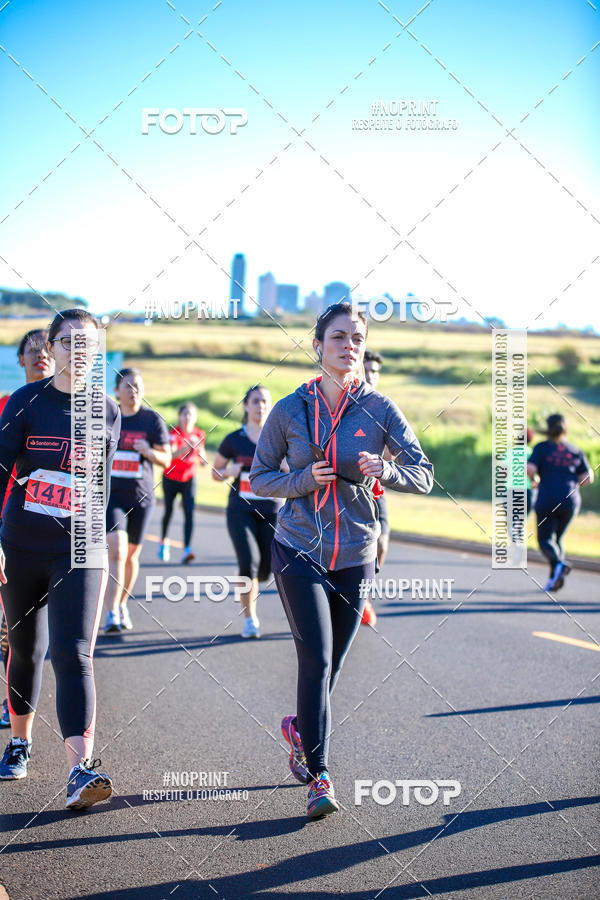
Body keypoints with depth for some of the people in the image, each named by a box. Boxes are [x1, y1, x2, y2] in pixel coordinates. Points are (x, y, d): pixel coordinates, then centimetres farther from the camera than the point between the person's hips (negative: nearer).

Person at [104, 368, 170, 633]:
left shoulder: (153, 420, 3)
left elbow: (166, 459, 3)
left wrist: (149, 452, -16)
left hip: (141, 497, 1)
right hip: (110, 494, -1)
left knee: (131, 555, 11)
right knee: (116, 550, -17)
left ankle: (122, 604, 34)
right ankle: (112, 615, -21)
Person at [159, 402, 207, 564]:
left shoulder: (199, 434, -3)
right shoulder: (174, 433, -15)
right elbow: (171, 455, -31)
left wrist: (202, 458, -9)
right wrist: (187, 447, -46)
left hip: (189, 478, 2)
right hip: (171, 478, -2)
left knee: (189, 512, -14)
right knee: (169, 511, 8)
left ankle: (187, 550, -22)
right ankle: (163, 542, 36)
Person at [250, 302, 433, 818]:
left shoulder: (379, 409, -2)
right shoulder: (290, 410, -1)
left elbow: (424, 476, -3)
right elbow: (260, 478, 5)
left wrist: (385, 470, -24)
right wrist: (304, 480, -14)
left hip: (355, 555, 2)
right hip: (299, 549, -2)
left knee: (330, 664, 11)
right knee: (316, 659, -13)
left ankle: (300, 728, 41)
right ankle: (319, 777, -7)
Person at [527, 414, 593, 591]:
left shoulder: (542, 447, -1)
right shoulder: (575, 450, 9)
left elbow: (530, 469, -13)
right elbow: (588, 478, 6)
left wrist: (535, 480, 7)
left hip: (547, 500, -4)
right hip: (571, 501, 4)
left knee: (545, 539, 2)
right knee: (557, 538, 17)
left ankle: (559, 564, -28)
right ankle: (554, 578, 9)